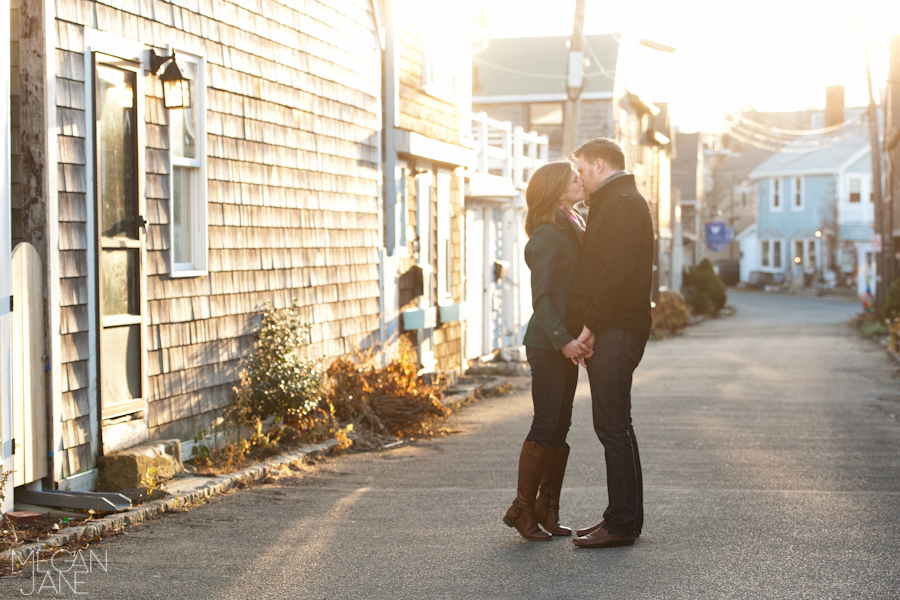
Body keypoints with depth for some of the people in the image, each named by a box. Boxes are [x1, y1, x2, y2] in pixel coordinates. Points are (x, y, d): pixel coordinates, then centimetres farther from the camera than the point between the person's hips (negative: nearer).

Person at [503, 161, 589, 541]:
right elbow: (541, 296, -18)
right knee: (546, 426, -7)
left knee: (559, 427, 9)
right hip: (548, 343, -9)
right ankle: (522, 508, 2)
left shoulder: (572, 229, 16)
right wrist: (562, 339, -28)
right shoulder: (547, 235, -12)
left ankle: (547, 509, 15)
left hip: (567, 342, 9)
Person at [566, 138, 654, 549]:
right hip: (607, 333, 11)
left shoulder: (624, 203, -11)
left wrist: (590, 325, -18)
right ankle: (623, 518, 18)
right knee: (613, 426, 12)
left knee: (612, 426, -9)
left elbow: (616, 272, -19)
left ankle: (622, 523, -5)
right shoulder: (614, 203, 23)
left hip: (615, 332, -11)